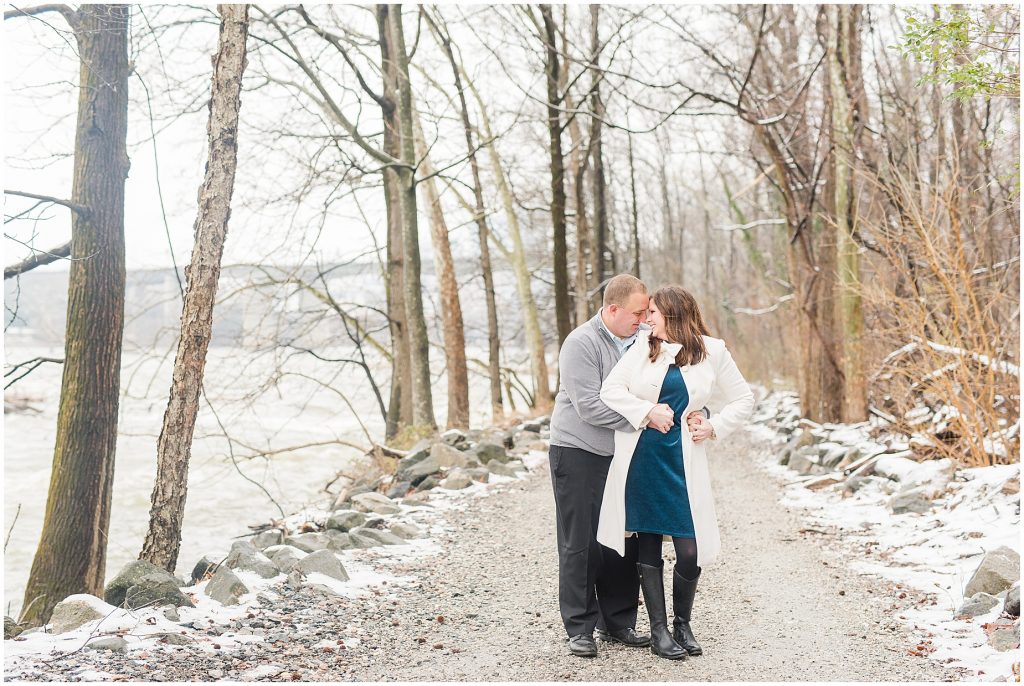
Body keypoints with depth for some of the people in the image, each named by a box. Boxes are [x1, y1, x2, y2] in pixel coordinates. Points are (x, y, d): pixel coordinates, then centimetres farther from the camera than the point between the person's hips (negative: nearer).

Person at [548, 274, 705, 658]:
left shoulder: (640, 340, 4)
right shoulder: (581, 343, -15)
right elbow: (590, 407, -22)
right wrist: (645, 415, -24)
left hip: (619, 454, 6)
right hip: (578, 454, -6)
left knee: (624, 541, 9)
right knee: (580, 544, -1)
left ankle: (618, 622, 22)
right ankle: (580, 627, 9)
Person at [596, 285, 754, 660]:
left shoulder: (712, 352, 3)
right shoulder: (642, 346, 2)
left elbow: (743, 400, 12)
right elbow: (610, 389, -6)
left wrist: (714, 426, -1)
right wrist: (646, 412, -16)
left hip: (682, 461, -1)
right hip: (640, 458, 1)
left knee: (689, 552, -4)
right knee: (648, 547, 7)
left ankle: (682, 623, 21)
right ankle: (659, 629, 19)